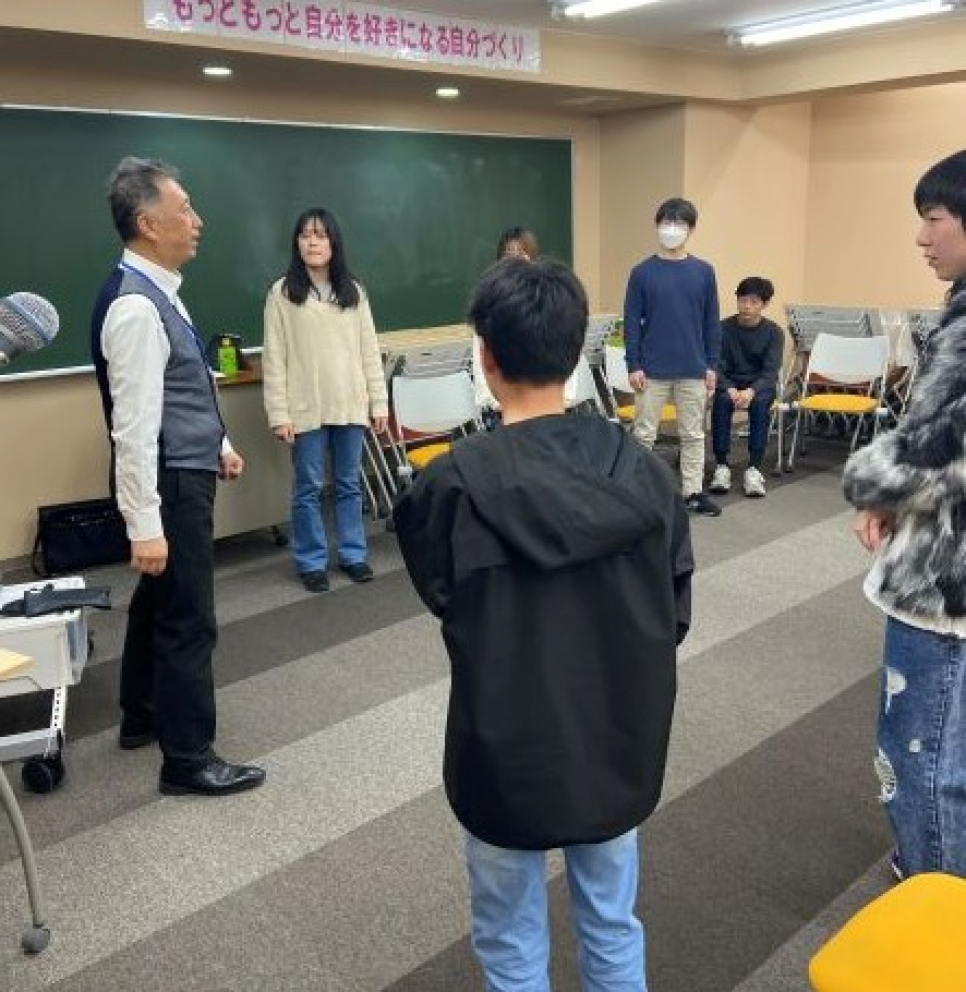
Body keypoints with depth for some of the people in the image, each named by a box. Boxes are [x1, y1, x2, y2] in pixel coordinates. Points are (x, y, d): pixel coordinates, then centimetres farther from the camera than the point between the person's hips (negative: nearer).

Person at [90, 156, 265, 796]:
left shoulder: (159, 292, 9)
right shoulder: (136, 308, -22)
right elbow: (134, 425, -25)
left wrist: (219, 444, 27)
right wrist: (144, 524, -25)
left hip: (187, 471, 10)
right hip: (171, 482, -10)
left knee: (158, 601, 22)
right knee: (188, 618, -1)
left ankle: (142, 718, 40)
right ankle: (189, 760, 13)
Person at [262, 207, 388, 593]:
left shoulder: (353, 292, 7)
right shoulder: (282, 293, -2)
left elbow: (369, 351, 8)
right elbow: (274, 358, -5)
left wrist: (379, 402, 3)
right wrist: (279, 413, -10)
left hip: (351, 405, 3)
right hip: (307, 409, -3)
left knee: (350, 484, 12)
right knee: (308, 488, 6)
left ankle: (353, 554, 24)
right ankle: (311, 562, 17)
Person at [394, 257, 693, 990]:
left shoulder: (454, 484, -21)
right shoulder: (643, 468, -10)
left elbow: (441, 599, -3)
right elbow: (675, 615, -1)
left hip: (507, 755, -3)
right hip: (621, 744, 4)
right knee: (613, 927, 25)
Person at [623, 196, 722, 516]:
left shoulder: (703, 272, 3)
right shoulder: (642, 272, -2)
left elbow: (712, 322, 6)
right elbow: (631, 322, -2)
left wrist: (711, 365, 3)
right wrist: (634, 366, -6)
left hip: (693, 370, 2)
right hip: (652, 370, -2)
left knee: (693, 435, 10)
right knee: (644, 433, 6)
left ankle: (693, 492, 20)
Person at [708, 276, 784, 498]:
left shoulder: (774, 332, -4)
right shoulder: (724, 328, -2)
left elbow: (771, 371, -12)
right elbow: (717, 367, -7)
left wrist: (751, 391, -32)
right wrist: (730, 389, -28)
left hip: (760, 385, 0)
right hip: (729, 383, 1)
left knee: (759, 403, -34)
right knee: (721, 401, -33)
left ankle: (754, 468, -32)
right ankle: (721, 466, -29)